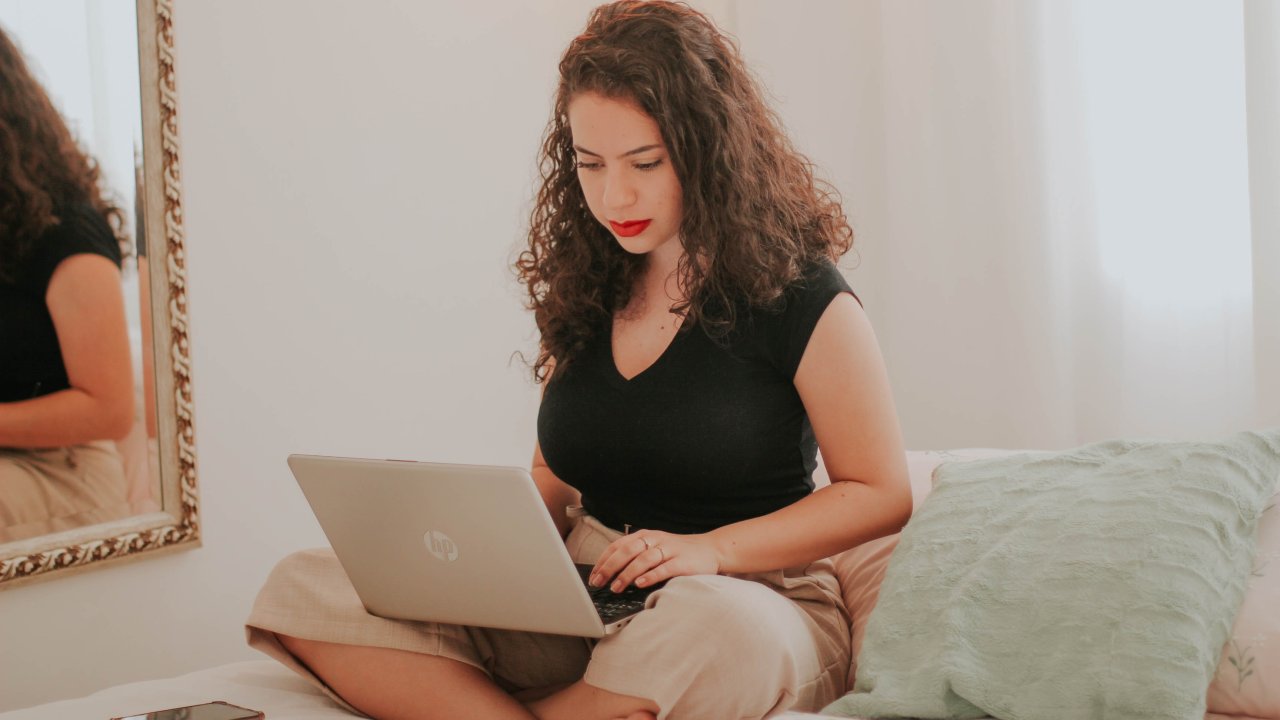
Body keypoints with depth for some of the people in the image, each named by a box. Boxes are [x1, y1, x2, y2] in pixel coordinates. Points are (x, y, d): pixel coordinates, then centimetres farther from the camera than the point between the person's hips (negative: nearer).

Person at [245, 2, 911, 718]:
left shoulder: (797, 292, -4)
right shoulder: (584, 287, 12)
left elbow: (883, 493, -4)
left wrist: (710, 549, -16)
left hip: (750, 600, -4)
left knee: (716, 631, -46)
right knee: (306, 590, -15)